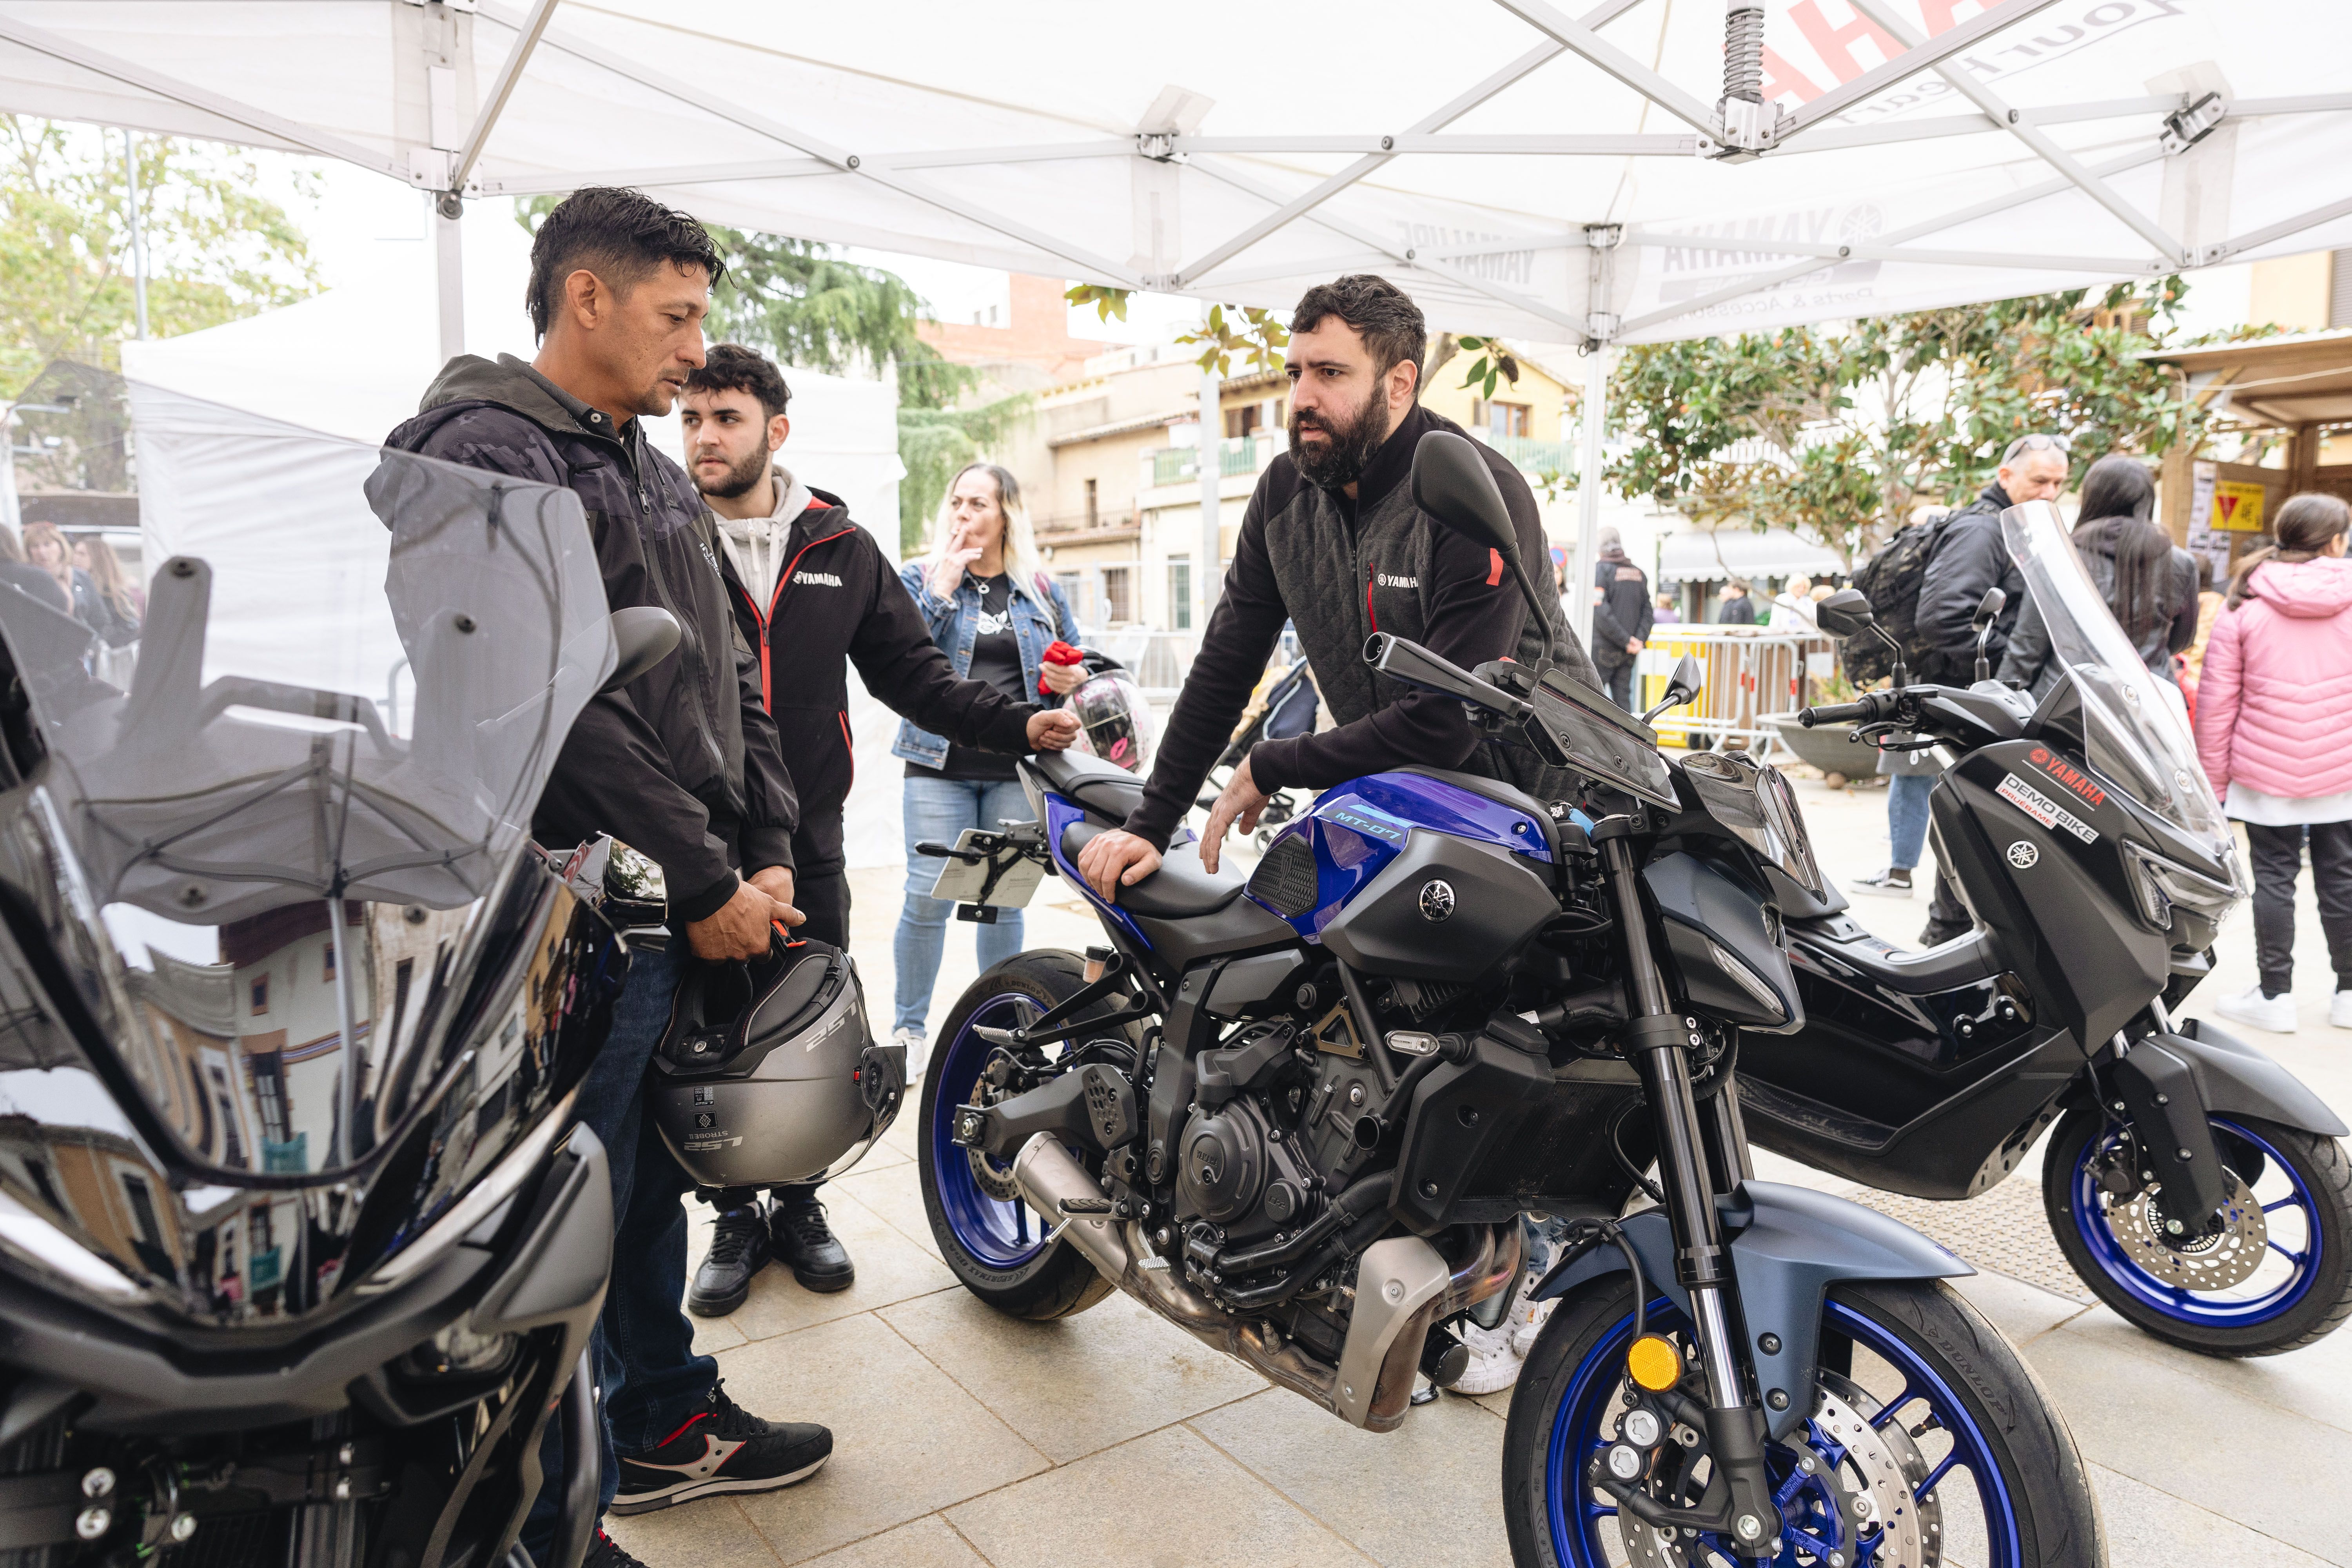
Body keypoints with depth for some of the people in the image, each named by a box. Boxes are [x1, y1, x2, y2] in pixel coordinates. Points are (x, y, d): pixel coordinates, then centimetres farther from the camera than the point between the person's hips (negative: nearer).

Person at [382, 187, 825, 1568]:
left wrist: (768, 853, 7)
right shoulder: (487, 453, -11)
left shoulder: (657, 472, 18)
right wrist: (705, 883, -15)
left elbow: (731, 673, 17)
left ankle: (665, 1423, 38)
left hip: (690, 905, 9)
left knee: (653, 1171, 21)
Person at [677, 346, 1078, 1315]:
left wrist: (1021, 725, -3)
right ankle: (735, 1219, 27)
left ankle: (800, 1206, 30)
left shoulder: (841, 547, 6)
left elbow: (912, 673, 9)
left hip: (807, 840, 2)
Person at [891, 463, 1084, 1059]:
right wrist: (941, 589, -12)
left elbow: (1076, 656, 20)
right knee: (928, 896, -5)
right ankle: (909, 1029, 11)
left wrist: (1071, 679, -3)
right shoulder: (918, 578, 5)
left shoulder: (1040, 589, 11)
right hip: (940, 764, -2)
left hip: (1017, 768, 2)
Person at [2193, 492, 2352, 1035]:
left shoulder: (2246, 606, -5)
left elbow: (2216, 699, -5)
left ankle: (2275, 995, 11)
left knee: (2274, 878, 6)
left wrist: (2212, 777, 2)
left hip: (2266, 773, -1)